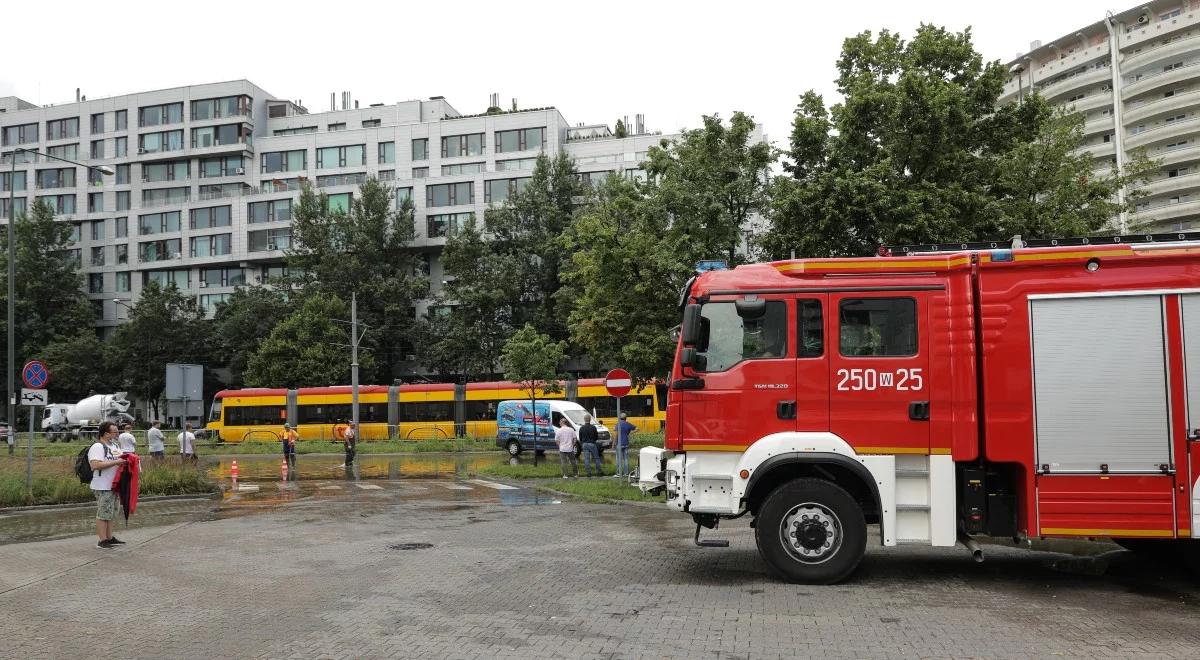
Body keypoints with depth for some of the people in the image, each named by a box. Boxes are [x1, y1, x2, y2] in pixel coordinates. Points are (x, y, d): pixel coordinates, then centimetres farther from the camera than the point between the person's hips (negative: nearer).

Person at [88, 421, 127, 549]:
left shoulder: (115, 446, 16)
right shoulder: (97, 447, -13)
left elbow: (120, 460, 28)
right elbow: (96, 465, -26)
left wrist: (125, 459, 5)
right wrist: (115, 462, -25)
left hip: (113, 485, 9)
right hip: (102, 487, -9)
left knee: (110, 514, 15)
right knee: (103, 514, -5)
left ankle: (110, 538, 22)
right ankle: (102, 540, 0)